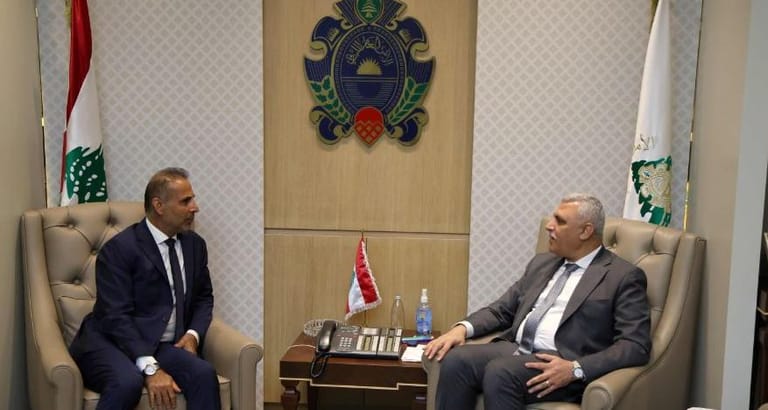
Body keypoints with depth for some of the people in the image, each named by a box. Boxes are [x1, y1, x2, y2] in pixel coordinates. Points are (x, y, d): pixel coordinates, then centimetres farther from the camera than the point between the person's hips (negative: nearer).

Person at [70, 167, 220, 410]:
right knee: (127, 383, -37)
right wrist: (151, 369, -26)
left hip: (161, 346, 5)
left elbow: (204, 297, 21)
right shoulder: (119, 249, -10)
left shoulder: (195, 245, 10)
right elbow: (116, 316, -17)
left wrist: (194, 334, -1)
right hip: (110, 343, -5)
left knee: (204, 374, -26)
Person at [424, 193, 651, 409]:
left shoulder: (624, 276, 1)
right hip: (514, 349, 6)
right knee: (455, 360, -23)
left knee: (499, 372, -34)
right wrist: (463, 327, 0)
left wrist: (575, 369, -21)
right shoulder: (542, 263, 20)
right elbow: (503, 309, 21)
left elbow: (636, 345, -8)